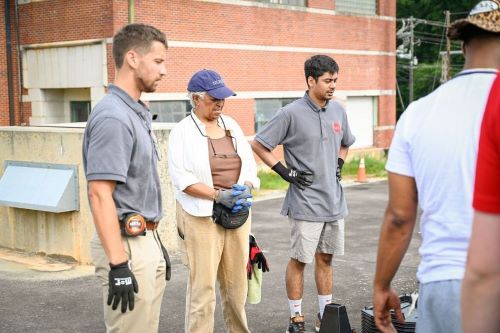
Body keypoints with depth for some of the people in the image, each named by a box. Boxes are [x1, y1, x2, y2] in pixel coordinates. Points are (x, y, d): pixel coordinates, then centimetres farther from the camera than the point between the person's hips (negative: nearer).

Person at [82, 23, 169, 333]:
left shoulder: (138, 113, 12)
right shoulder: (112, 116, -18)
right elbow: (100, 195, -22)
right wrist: (118, 265, -24)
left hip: (146, 241, 10)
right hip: (126, 246, -10)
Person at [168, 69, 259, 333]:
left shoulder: (231, 125, 12)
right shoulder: (183, 131, -4)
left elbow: (249, 163, 13)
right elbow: (181, 177, -11)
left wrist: (245, 189, -8)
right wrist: (219, 195, -19)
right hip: (201, 216, -5)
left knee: (236, 281, 9)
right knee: (202, 284, -4)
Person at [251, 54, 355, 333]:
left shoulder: (338, 111, 7)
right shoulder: (291, 114, -12)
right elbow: (258, 145, -8)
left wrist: (339, 165, 10)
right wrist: (285, 171, -11)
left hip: (334, 200, 6)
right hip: (305, 202, -6)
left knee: (325, 258, 14)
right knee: (300, 259, 3)